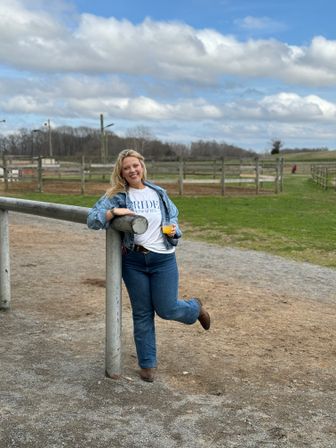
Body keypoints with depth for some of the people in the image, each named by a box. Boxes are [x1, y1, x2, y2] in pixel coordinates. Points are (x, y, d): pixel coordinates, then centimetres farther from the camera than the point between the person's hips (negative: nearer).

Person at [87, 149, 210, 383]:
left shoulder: (159, 194, 6)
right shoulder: (116, 196, 0)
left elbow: (174, 217, 17)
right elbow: (92, 219, -7)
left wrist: (173, 230, -5)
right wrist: (113, 212, -22)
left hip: (163, 260, 0)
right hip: (133, 261, 0)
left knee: (166, 309, -1)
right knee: (142, 314, 8)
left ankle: (195, 307, 34)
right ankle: (148, 363, 23)